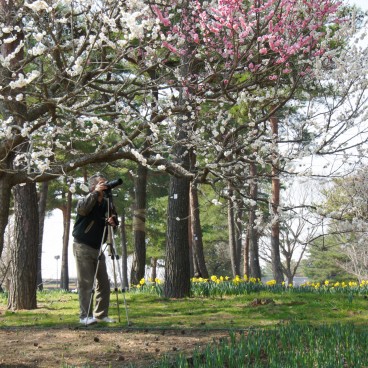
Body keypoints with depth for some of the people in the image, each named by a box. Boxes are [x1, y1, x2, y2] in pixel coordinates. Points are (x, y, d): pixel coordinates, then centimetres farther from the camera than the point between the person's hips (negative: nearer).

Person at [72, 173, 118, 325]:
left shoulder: (106, 203, 8)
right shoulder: (85, 200, -8)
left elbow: (115, 220, 13)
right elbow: (83, 209, -31)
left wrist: (113, 221, -11)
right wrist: (95, 193, -29)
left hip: (97, 248, 6)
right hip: (83, 247, -6)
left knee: (104, 283, 6)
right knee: (86, 283, -7)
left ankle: (101, 314, 15)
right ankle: (85, 316, -2)